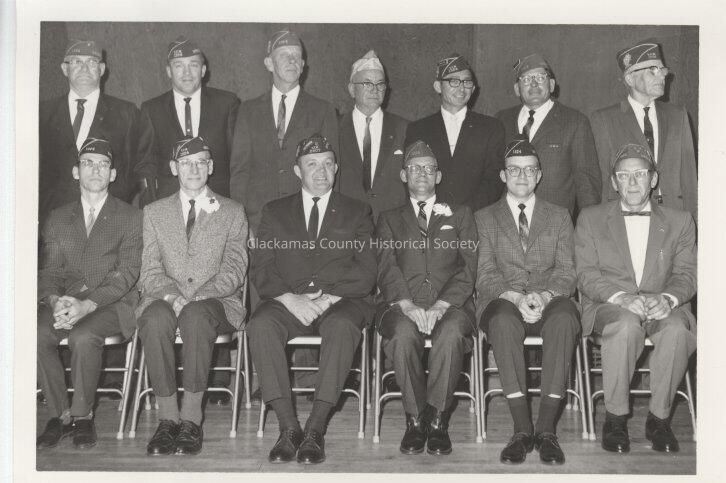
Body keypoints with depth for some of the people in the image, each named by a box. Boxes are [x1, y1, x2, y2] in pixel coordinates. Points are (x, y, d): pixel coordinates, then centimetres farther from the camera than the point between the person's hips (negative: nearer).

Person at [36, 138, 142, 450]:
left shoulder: (130, 218, 7)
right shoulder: (58, 219, 19)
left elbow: (127, 272, -4)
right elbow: (48, 270, 11)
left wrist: (88, 305, -19)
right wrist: (55, 300, -13)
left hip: (111, 304, -3)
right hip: (65, 301, 3)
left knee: (83, 336, -33)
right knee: (37, 334, -27)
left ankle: (82, 415, -14)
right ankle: (59, 415, -12)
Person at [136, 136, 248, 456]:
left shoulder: (233, 212, 13)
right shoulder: (154, 213, 17)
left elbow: (234, 270, 1)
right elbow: (150, 271, 6)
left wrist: (198, 297, -16)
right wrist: (173, 297, -15)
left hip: (216, 301, -1)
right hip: (166, 300, 2)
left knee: (196, 316, -36)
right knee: (155, 318, -34)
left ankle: (191, 419, -30)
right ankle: (168, 418, -26)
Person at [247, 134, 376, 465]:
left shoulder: (357, 212, 16)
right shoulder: (274, 212, 18)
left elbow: (366, 273, 4)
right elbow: (261, 270, 6)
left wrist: (326, 297, -13)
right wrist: (290, 299, -13)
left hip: (341, 302, -1)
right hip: (288, 302, 1)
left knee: (342, 327, -36)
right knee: (260, 325, -31)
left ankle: (315, 430, -32)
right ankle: (288, 428, -27)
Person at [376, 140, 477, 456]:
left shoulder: (460, 215, 21)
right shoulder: (389, 219, 22)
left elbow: (468, 268, 7)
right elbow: (387, 269, 6)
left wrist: (441, 306, -11)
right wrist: (407, 305, -14)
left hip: (450, 304, 0)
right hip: (402, 305, 0)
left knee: (451, 332, -34)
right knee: (404, 333, -34)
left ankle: (437, 419, -22)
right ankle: (415, 419, -19)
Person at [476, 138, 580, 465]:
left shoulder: (559, 217, 19)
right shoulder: (484, 218, 16)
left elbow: (566, 272, 7)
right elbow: (485, 275, 4)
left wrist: (544, 296, -15)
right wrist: (515, 297, -16)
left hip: (549, 301, 1)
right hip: (503, 301, -1)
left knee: (564, 318, -35)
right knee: (503, 320, -37)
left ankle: (546, 429, -34)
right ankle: (522, 429, -34)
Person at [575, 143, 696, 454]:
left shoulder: (680, 221, 16)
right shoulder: (591, 219, 11)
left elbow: (686, 273, 6)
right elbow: (587, 274, 0)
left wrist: (668, 298, -18)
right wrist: (622, 298, -19)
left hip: (663, 309, 1)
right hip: (609, 307, -1)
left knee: (677, 330, -33)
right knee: (627, 324, -36)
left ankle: (659, 417, -14)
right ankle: (615, 418, -20)